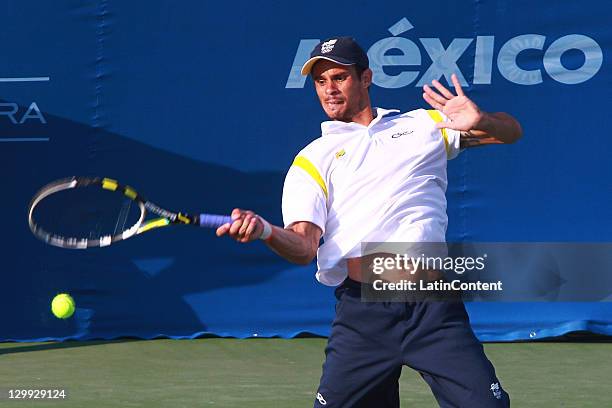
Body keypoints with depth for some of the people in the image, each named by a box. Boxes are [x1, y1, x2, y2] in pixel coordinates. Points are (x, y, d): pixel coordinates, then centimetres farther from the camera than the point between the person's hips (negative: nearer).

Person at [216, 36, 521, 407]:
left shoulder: (424, 126, 18)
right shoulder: (312, 161, 15)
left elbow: (511, 131, 19)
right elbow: (303, 246, 2)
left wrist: (481, 121, -4)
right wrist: (264, 231, -21)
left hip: (432, 306, 0)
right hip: (361, 309, 0)